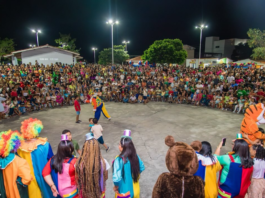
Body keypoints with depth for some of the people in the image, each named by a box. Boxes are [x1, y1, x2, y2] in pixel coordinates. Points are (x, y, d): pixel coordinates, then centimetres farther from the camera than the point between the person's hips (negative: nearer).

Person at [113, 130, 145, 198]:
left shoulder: (119, 160, -31)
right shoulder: (135, 156, -13)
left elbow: (116, 178, -35)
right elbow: (142, 168, 2)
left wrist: (116, 186, -15)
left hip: (124, 191, -4)